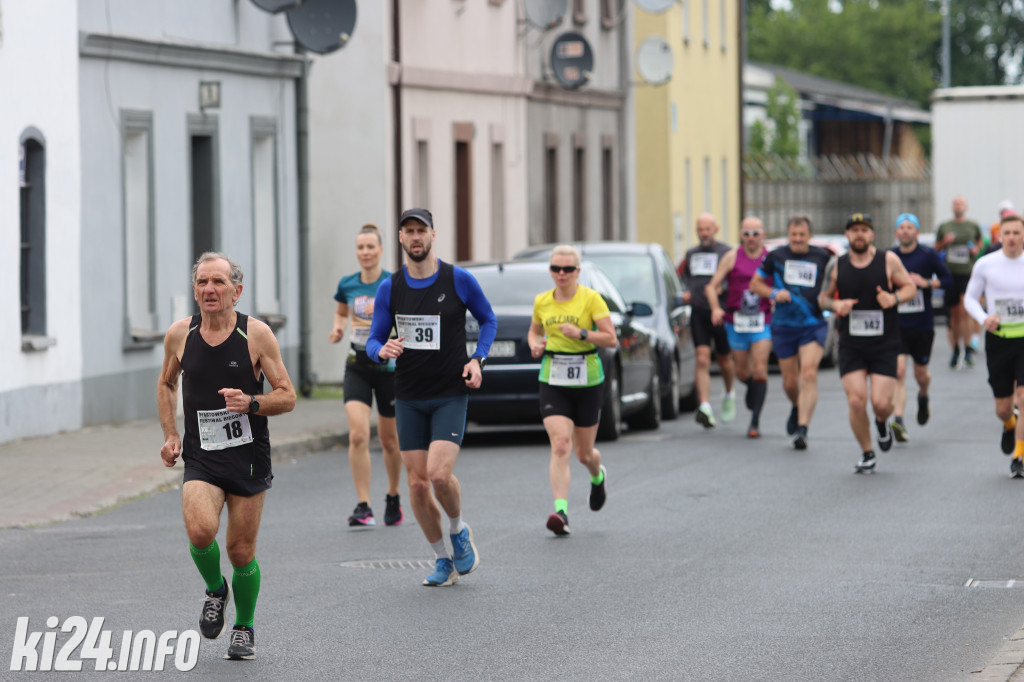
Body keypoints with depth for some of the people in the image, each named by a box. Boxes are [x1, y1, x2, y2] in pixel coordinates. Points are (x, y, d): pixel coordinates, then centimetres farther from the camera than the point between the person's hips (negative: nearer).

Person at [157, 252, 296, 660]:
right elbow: (166, 384, 20)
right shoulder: (179, 335, 1)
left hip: (248, 457, -1)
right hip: (200, 458, 1)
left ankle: (244, 627, 29)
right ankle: (215, 590, 8)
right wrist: (170, 435, 9)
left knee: (241, 552, 3)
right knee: (200, 530, -24)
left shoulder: (256, 334, -6)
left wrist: (250, 403, -22)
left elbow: (287, 397, -3)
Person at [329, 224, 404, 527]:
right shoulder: (347, 285, 3)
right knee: (358, 436, -15)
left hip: (389, 367, -2)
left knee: (389, 440, 11)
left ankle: (393, 498, 35)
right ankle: (363, 506, -13)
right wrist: (338, 329, 1)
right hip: (357, 367, 2)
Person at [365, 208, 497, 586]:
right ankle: (443, 560, 16)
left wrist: (477, 359, -4)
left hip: (451, 395, -3)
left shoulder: (459, 280, -4)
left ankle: (459, 532, 11)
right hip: (409, 398, 3)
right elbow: (373, 341, 7)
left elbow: (488, 319, 11)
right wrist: (383, 350, -17)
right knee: (417, 484, 0)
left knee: (440, 474, -19)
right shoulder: (390, 288, 2)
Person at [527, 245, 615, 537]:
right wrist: (535, 344, 0)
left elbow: (611, 339, -9)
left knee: (584, 453, 10)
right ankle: (561, 511, -24)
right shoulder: (542, 302, 4)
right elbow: (534, 330, 22)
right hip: (552, 382, 1)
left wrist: (581, 333, -23)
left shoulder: (591, 299, -6)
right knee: (560, 445, -18)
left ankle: (597, 476, 47)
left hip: (587, 381, -1)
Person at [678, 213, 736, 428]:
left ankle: (729, 395, 42)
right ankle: (705, 407, -21)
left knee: (725, 360, 12)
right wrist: (686, 292, 9)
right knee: (702, 360, -12)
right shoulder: (691, 254, 13)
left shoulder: (726, 253, -3)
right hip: (698, 313, 3)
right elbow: (683, 275, 28)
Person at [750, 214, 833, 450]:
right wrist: (774, 294, -8)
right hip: (783, 326, 2)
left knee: (808, 374, -19)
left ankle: (802, 429, -22)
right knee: (790, 381, 7)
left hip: (813, 326, -2)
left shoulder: (823, 257, 0)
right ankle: (798, 408, 42)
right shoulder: (775, 257, 2)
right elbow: (755, 284, 11)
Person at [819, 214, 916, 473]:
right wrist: (835, 305, -9)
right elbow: (823, 297, 14)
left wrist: (894, 298, -15)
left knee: (881, 402, -9)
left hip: (885, 345, -1)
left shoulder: (888, 260, -2)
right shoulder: (837, 266, 3)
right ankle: (867, 454, 10)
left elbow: (910, 287, 6)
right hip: (851, 345, 1)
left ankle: (882, 423, 30)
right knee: (856, 400, -10)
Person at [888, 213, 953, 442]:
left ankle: (923, 397, 48)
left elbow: (948, 281, -1)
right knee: (898, 372, -17)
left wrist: (926, 283, -16)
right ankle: (898, 421, -22)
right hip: (896, 323, 0)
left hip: (923, 324, 0)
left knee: (921, 374, 12)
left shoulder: (928, 255, -2)